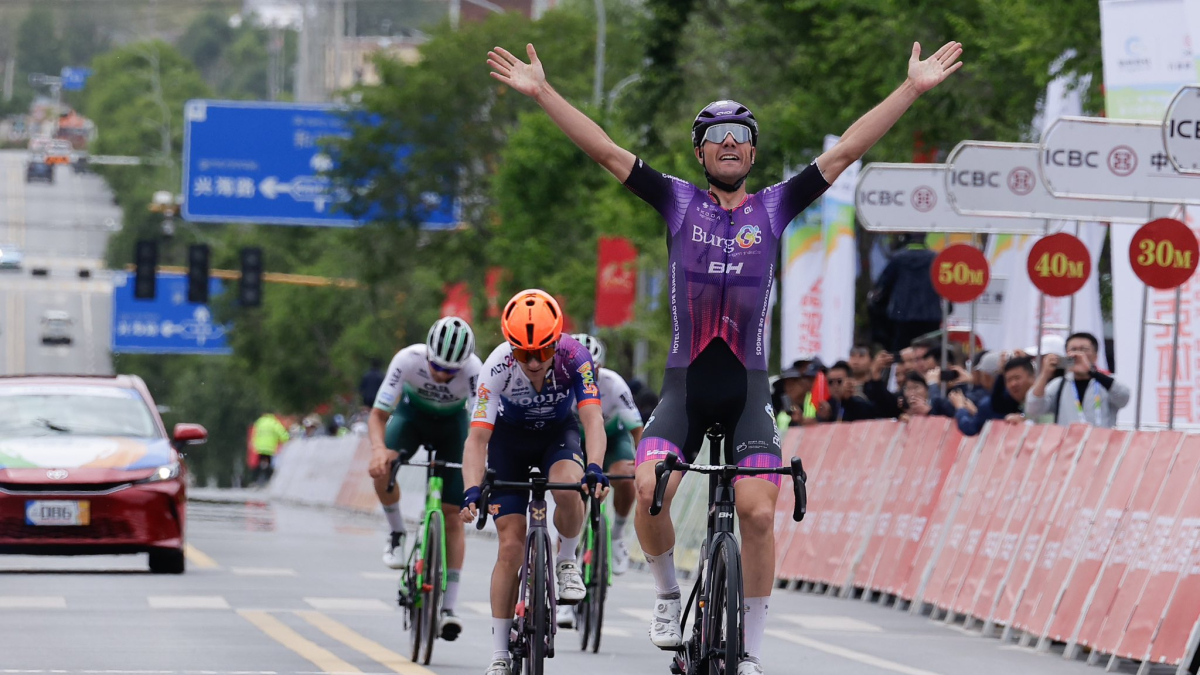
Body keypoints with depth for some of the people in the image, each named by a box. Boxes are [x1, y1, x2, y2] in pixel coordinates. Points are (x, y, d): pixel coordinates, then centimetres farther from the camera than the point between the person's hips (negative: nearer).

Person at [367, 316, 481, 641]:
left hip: (452, 422, 0)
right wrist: (378, 449, -50)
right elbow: (378, 415, -30)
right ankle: (397, 533, -5)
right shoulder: (408, 360, -34)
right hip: (413, 411, 0)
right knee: (384, 468, -32)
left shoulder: (473, 370, -35)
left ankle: (449, 607, -3)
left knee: (453, 515, -6)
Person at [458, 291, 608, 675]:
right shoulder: (497, 368, -31)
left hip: (558, 433, 0)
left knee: (567, 487, -36)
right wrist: (472, 491, -49)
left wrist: (594, 469, -57)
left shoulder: (574, 358, -31)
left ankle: (566, 562, -5)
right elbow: (478, 438, -33)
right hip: (510, 438, 0)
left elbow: (592, 420, -38)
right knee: (511, 546, -9)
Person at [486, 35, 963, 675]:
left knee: (758, 513, -11)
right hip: (684, 383, 0)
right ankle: (668, 594, 6)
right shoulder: (678, 201, 7)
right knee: (649, 488, -21)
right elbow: (604, 150, 2)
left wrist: (913, 88, -2)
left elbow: (845, 151, 3)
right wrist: (541, 92, -4)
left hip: (748, 387, 0)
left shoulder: (775, 206, 7)